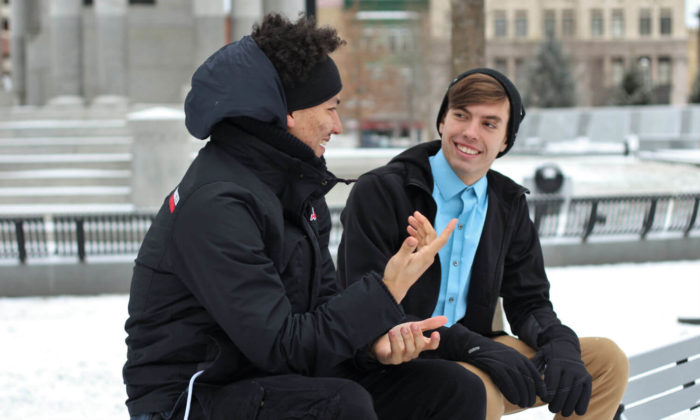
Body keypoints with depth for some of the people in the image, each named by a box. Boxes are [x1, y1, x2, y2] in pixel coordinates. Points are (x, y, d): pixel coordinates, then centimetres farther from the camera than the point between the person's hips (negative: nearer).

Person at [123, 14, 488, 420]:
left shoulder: (297, 186, 9)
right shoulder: (214, 204, -22)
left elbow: (323, 303, 9)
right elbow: (280, 346, -25)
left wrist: (373, 340, -12)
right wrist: (387, 290, -22)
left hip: (275, 380, 9)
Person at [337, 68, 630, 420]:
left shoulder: (508, 203, 10)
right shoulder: (378, 192, -10)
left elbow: (528, 302, 12)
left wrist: (559, 342, -13)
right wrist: (472, 347, -28)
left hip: (471, 359, 7)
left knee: (607, 361, -3)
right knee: (479, 390, -38)